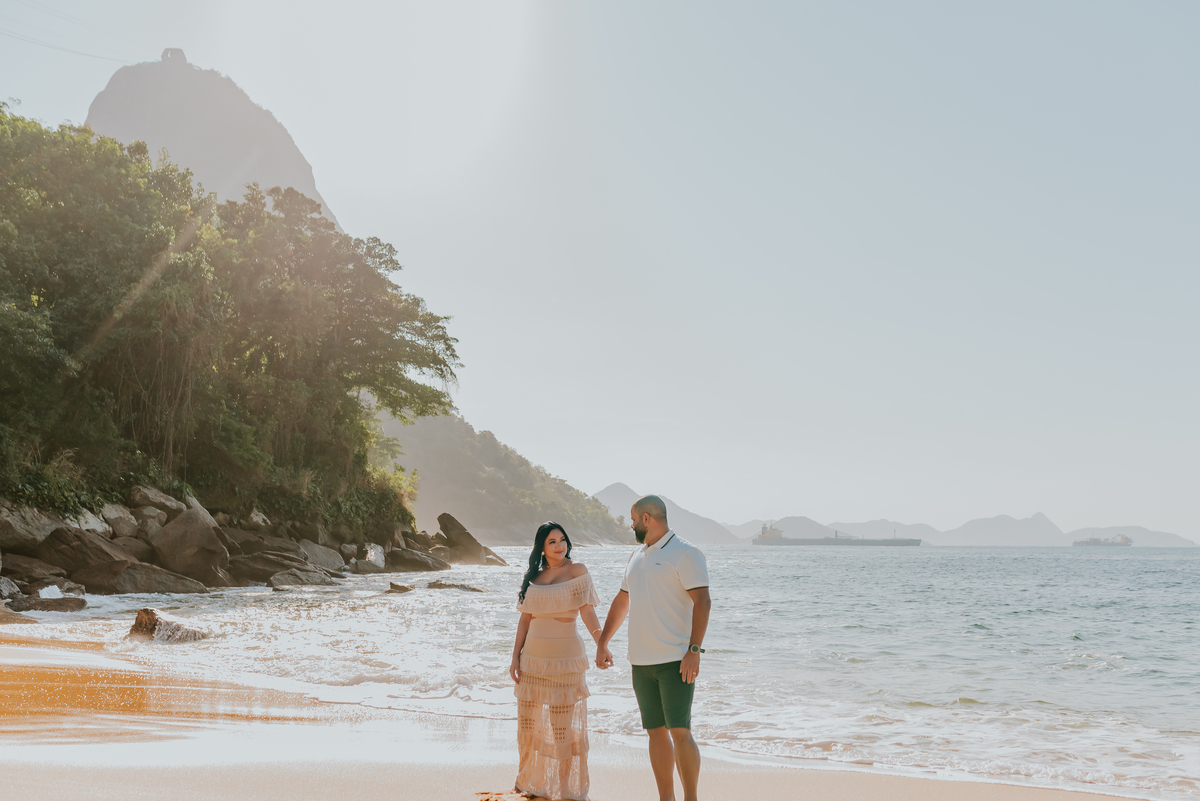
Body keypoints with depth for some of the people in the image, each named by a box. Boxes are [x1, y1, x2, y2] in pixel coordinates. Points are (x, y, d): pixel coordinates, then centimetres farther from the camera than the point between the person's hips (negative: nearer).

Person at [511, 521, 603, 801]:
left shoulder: (577, 571, -4)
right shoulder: (532, 577, 9)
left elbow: (587, 612, -11)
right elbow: (525, 620, 11)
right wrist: (515, 657, 6)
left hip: (565, 657, -5)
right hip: (532, 657, 5)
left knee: (564, 725, -2)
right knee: (528, 723, 11)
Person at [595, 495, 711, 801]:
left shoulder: (685, 553, -7)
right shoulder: (636, 557, 17)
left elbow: (702, 602, -14)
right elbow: (621, 602, 26)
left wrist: (694, 651, -21)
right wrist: (602, 644, 24)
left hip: (676, 660, -7)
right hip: (641, 661, 7)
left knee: (680, 731, -10)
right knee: (656, 731, 8)